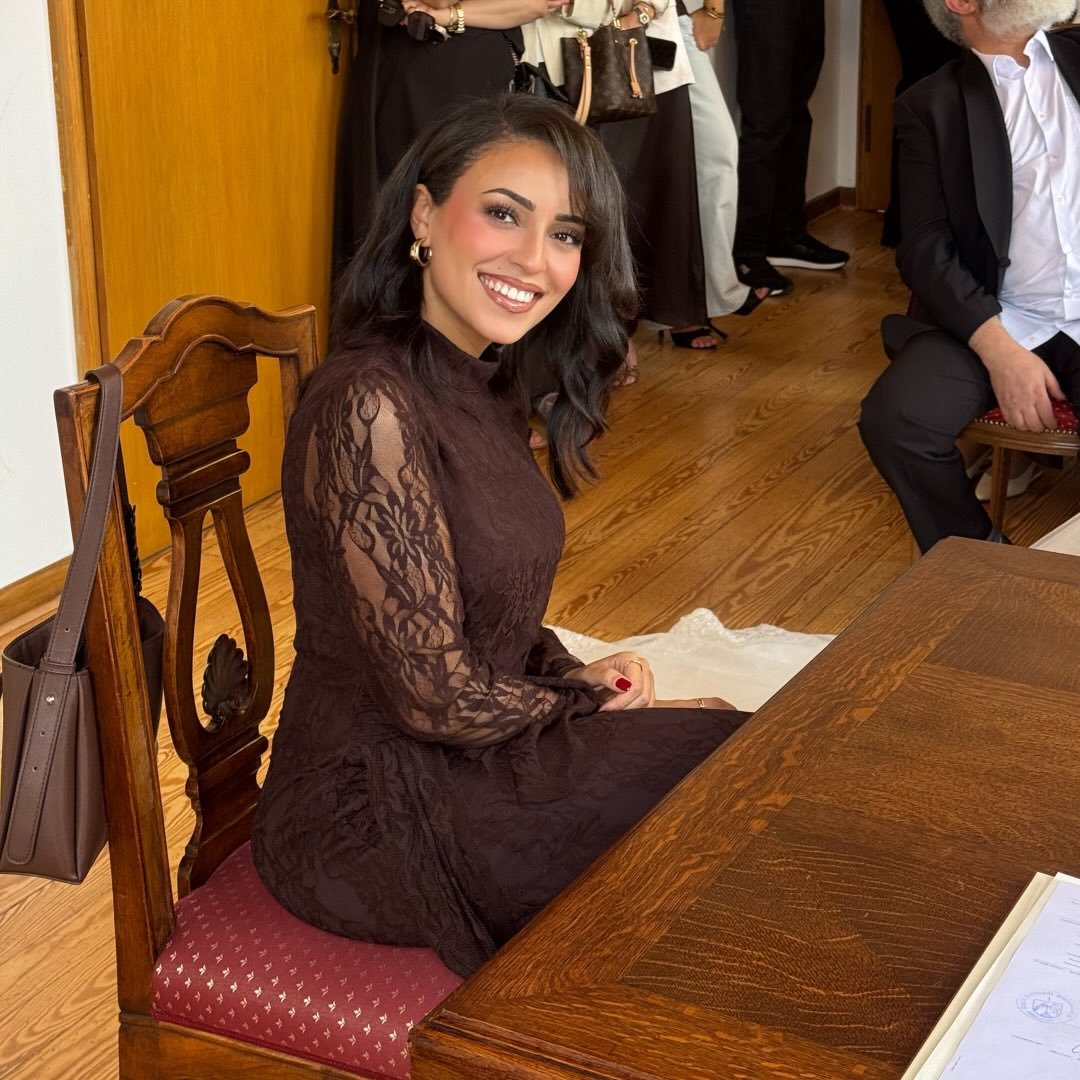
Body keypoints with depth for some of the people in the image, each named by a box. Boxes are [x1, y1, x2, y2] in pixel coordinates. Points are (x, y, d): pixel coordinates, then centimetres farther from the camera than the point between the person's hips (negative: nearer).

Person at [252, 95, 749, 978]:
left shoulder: (480, 378, 4)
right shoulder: (370, 407, -25)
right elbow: (436, 697, -23)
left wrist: (575, 673, -3)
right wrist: (593, 705, -7)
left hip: (463, 755, 8)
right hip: (375, 809, -8)